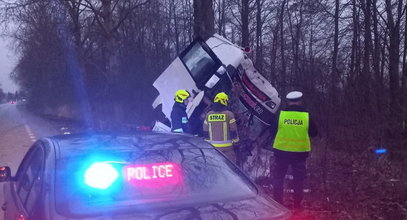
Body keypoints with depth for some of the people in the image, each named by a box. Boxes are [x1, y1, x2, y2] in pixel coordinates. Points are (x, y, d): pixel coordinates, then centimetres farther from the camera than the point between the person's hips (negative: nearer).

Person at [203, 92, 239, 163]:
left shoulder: (208, 115, 4)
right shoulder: (229, 114, -9)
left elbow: (205, 132, 9)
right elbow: (233, 131, -6)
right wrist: (236, 141, 6)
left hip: (213, 146, 4)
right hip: (226, 146, -4)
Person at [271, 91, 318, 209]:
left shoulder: (280, 114, -7)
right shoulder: (306, 116, -6)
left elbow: (273, 131, 2)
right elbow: (314, 133, 4)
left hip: (281, 150, 0)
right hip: (300, 151, 0)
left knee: (279, 176, 12)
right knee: (298, 178, 12)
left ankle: (277, 202, 15)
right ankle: (297, 204, 17)